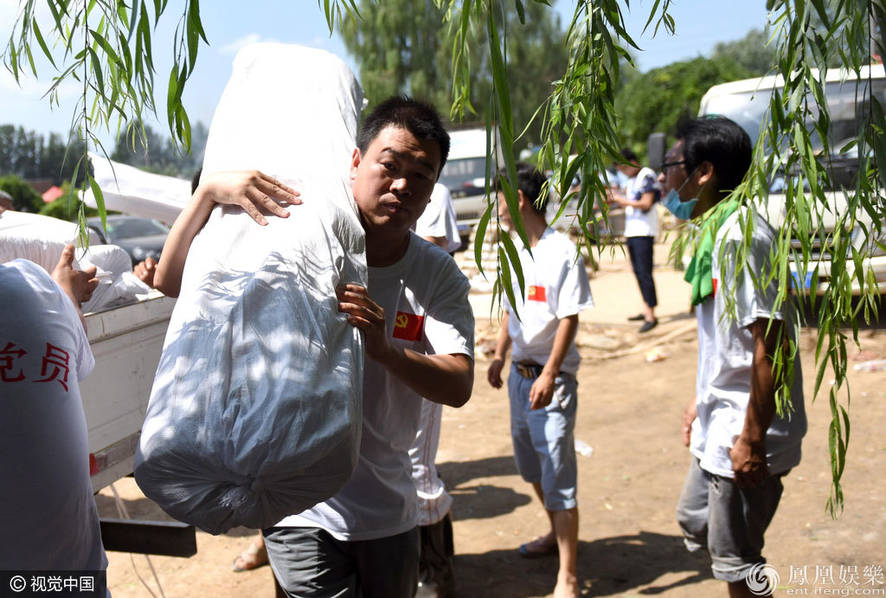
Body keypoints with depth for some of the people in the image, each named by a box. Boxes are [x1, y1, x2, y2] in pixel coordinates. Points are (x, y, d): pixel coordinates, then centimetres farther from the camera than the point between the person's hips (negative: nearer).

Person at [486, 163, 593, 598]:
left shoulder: (563, 252, -15)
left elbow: (569, 320, -17)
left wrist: (549, 375, -22)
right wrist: (499, 355, 14)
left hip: (551, 377, -8)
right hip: (520, 371, 8)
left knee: (557, 472, -6)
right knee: (529, 462, 20)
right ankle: (557, 534, 42)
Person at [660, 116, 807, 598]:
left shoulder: (740, 234, -22)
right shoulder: (715, 230, 9)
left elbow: (771, 344, -26)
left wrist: (752, 438, -24)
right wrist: (701, 401, 21)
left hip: (744, 433, -10)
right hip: (719, 424, 10)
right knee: (694, 521, 26)